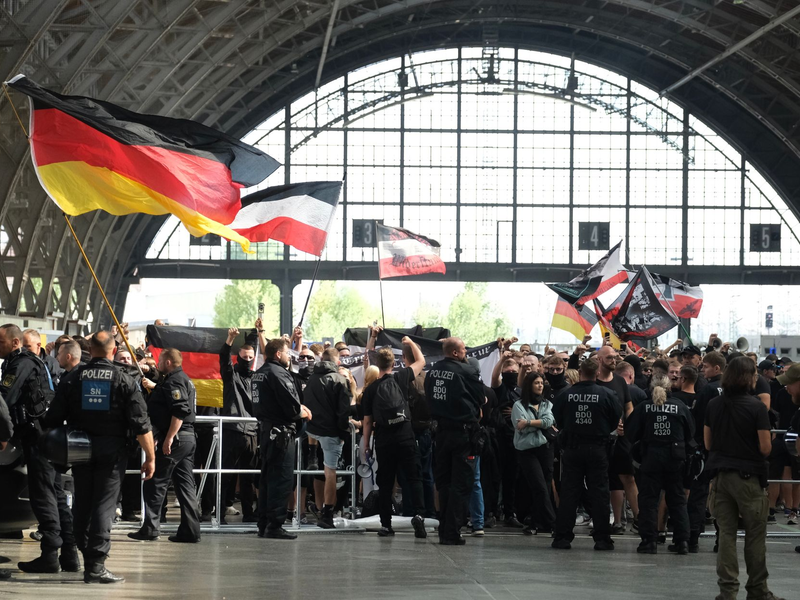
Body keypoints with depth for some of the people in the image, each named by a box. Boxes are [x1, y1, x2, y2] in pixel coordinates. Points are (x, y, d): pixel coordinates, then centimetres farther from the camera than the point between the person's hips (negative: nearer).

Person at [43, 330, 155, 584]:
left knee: (82, 504, 15)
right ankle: (96, 565, -10)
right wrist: (150, 457, -3)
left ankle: (86, 552, 24)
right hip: (112, 450, -2)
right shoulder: (124, 381, -5)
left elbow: (53, 419, 1)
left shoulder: (74, 379, 1)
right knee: (104, 505, -3)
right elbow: (141, 424, -8)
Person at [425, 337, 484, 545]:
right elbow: (481, 398, -5)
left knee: (443, 481, 15)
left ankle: (444, 530, 18)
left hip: (442, 432, 6)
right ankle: (452, 533, -5)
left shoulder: (432, 371, 4)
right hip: (463, 432, -6)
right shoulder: (467, 371, -14)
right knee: (461, 483, -1)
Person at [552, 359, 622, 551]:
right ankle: (602, 538, 3)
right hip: (598, 448, -1)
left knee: (568, 493, 5)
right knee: (599, 493, 4)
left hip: (572, 448, 1)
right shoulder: (607, 395, -8)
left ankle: (562, 537, 4)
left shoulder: (566, 395, -5)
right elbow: (617, 420, 0)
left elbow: (557, 419, 6)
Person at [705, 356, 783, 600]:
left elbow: (708, 443, 8)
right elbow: (765, 448, -14)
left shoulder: (713, 406, 2)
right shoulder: (756, 407, -13)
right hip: (749, 477, -4)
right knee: (755, 535, 7)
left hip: (721, 476, 4)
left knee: (726, 533, 7)